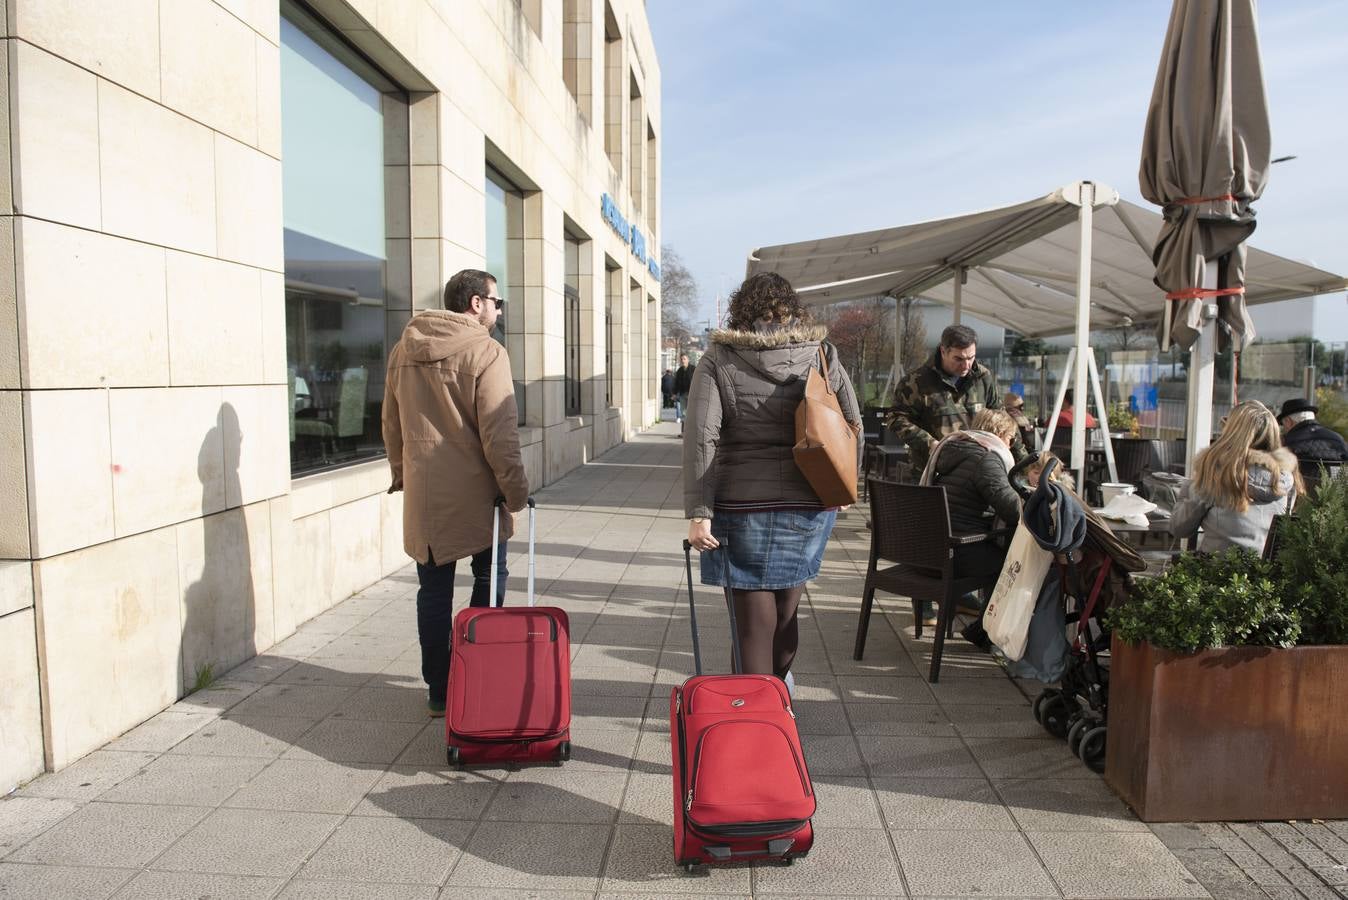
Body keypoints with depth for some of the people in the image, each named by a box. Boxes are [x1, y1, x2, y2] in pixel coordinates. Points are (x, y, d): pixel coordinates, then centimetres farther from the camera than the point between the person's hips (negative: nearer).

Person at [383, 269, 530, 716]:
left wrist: (401, 471, 28)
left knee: (434, 590, 11)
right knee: (489, 577, 14)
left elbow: (391, 424, 17)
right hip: (475, 494, -5)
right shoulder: (485, 352, -12)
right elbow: (499, 434, -16)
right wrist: (516, 490, -10)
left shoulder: (403, 351, 9)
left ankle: (439, 691, 18)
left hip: (422, 494, 5)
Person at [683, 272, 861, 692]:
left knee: (754, 617, 6)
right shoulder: (823, 355, 4)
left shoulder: (719, 359, -3)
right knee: (786, 605, 21)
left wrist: (698, 513, -12)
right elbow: (854, 427, 7)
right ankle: (779, 681, 42)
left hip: (743, 506, -3)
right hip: (809, 505, 3)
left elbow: (700, 437, -12)